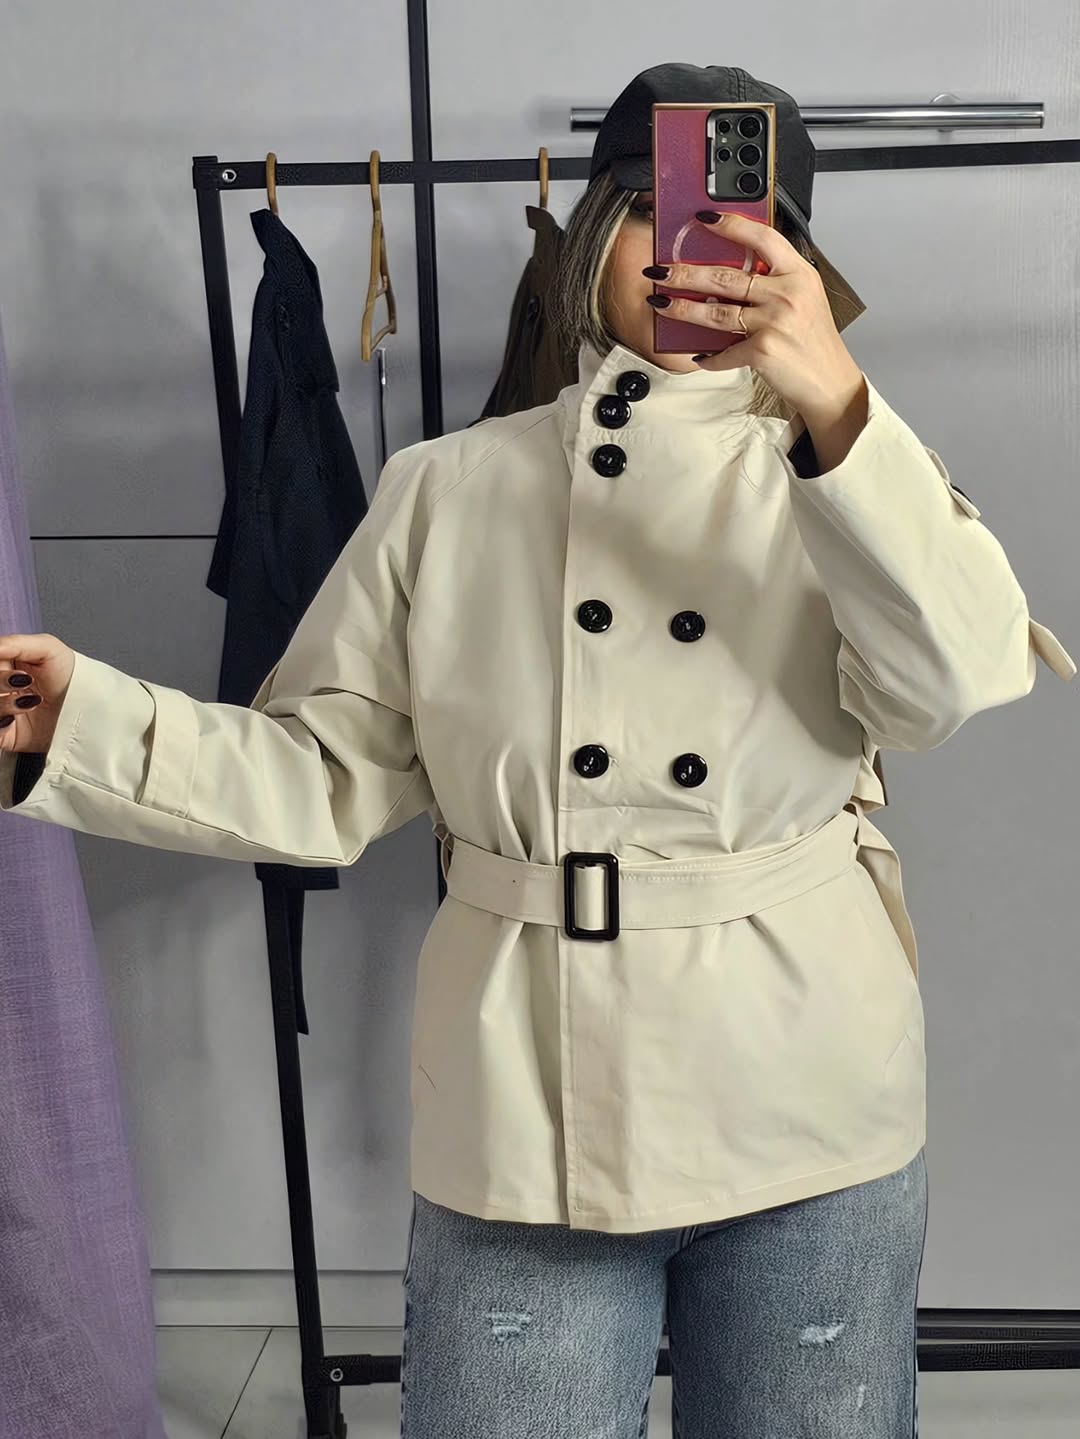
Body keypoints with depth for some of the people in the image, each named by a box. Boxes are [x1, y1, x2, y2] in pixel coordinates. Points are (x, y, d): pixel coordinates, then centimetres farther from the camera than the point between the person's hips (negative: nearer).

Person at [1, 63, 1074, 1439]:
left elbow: (953, 686, -18)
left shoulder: (838, 472, 1)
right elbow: (326, 778, 1)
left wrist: (835, 404, -28)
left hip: (802, 1109, 1)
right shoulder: (447, 488, 2)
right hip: (522, 1113, 0)